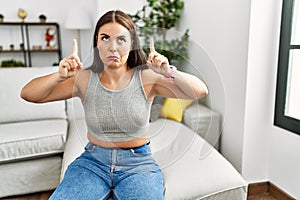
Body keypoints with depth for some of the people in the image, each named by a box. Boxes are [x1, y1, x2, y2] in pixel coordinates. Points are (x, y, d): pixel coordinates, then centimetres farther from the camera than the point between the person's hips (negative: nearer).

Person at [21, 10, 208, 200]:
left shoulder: (146, 78, -8)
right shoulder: (85, 79, -5)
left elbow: (200, 91, -12)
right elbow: (28, 94, -6)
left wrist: (170, 73, -30)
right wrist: (60, 76, -25)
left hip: (138, 163, -1)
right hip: (92, 162, 2)